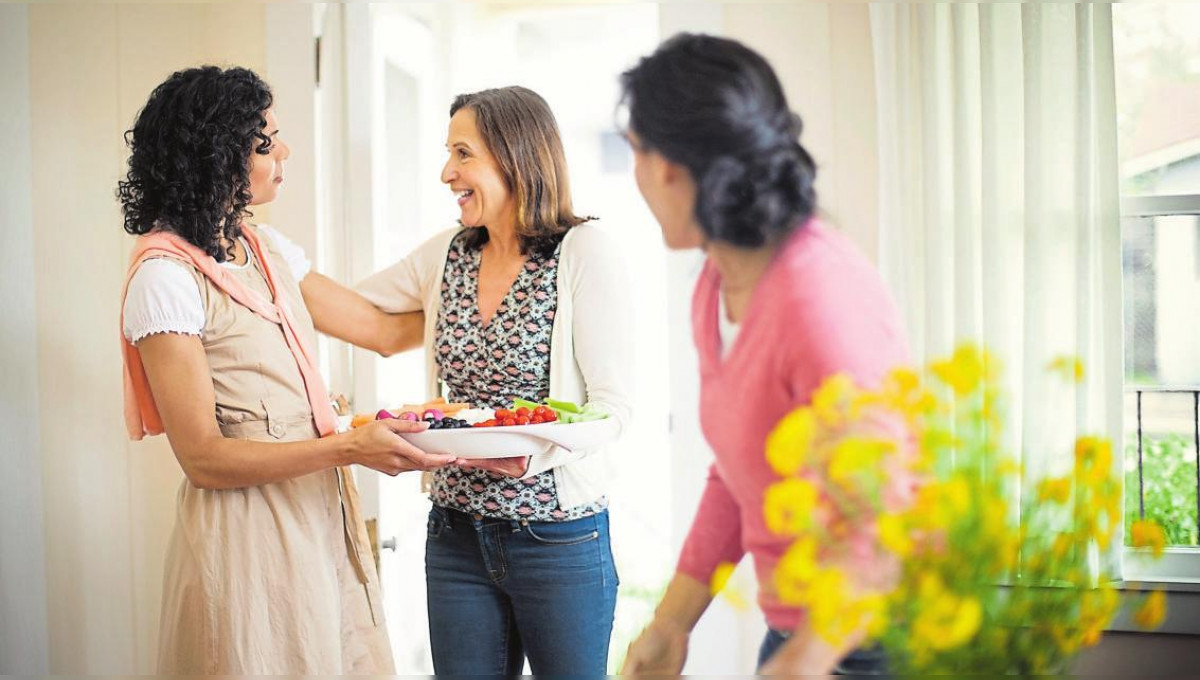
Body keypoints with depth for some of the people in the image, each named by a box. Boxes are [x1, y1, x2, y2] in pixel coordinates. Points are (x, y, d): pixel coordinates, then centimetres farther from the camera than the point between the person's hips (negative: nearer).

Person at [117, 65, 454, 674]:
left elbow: (384, 330, 12)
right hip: (248, 530, -8)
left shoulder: (264, 247, 10)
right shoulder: (166, 277, -15)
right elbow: (203, 457, -18)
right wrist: (350, 448, -25)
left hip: (321, 511, 8)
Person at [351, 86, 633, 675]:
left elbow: (613, 404, -13)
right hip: (457, 533, 5)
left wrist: (536, 453, -29)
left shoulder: (584, 252, -9)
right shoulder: (447, 255, 7)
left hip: (558, 536, -5)